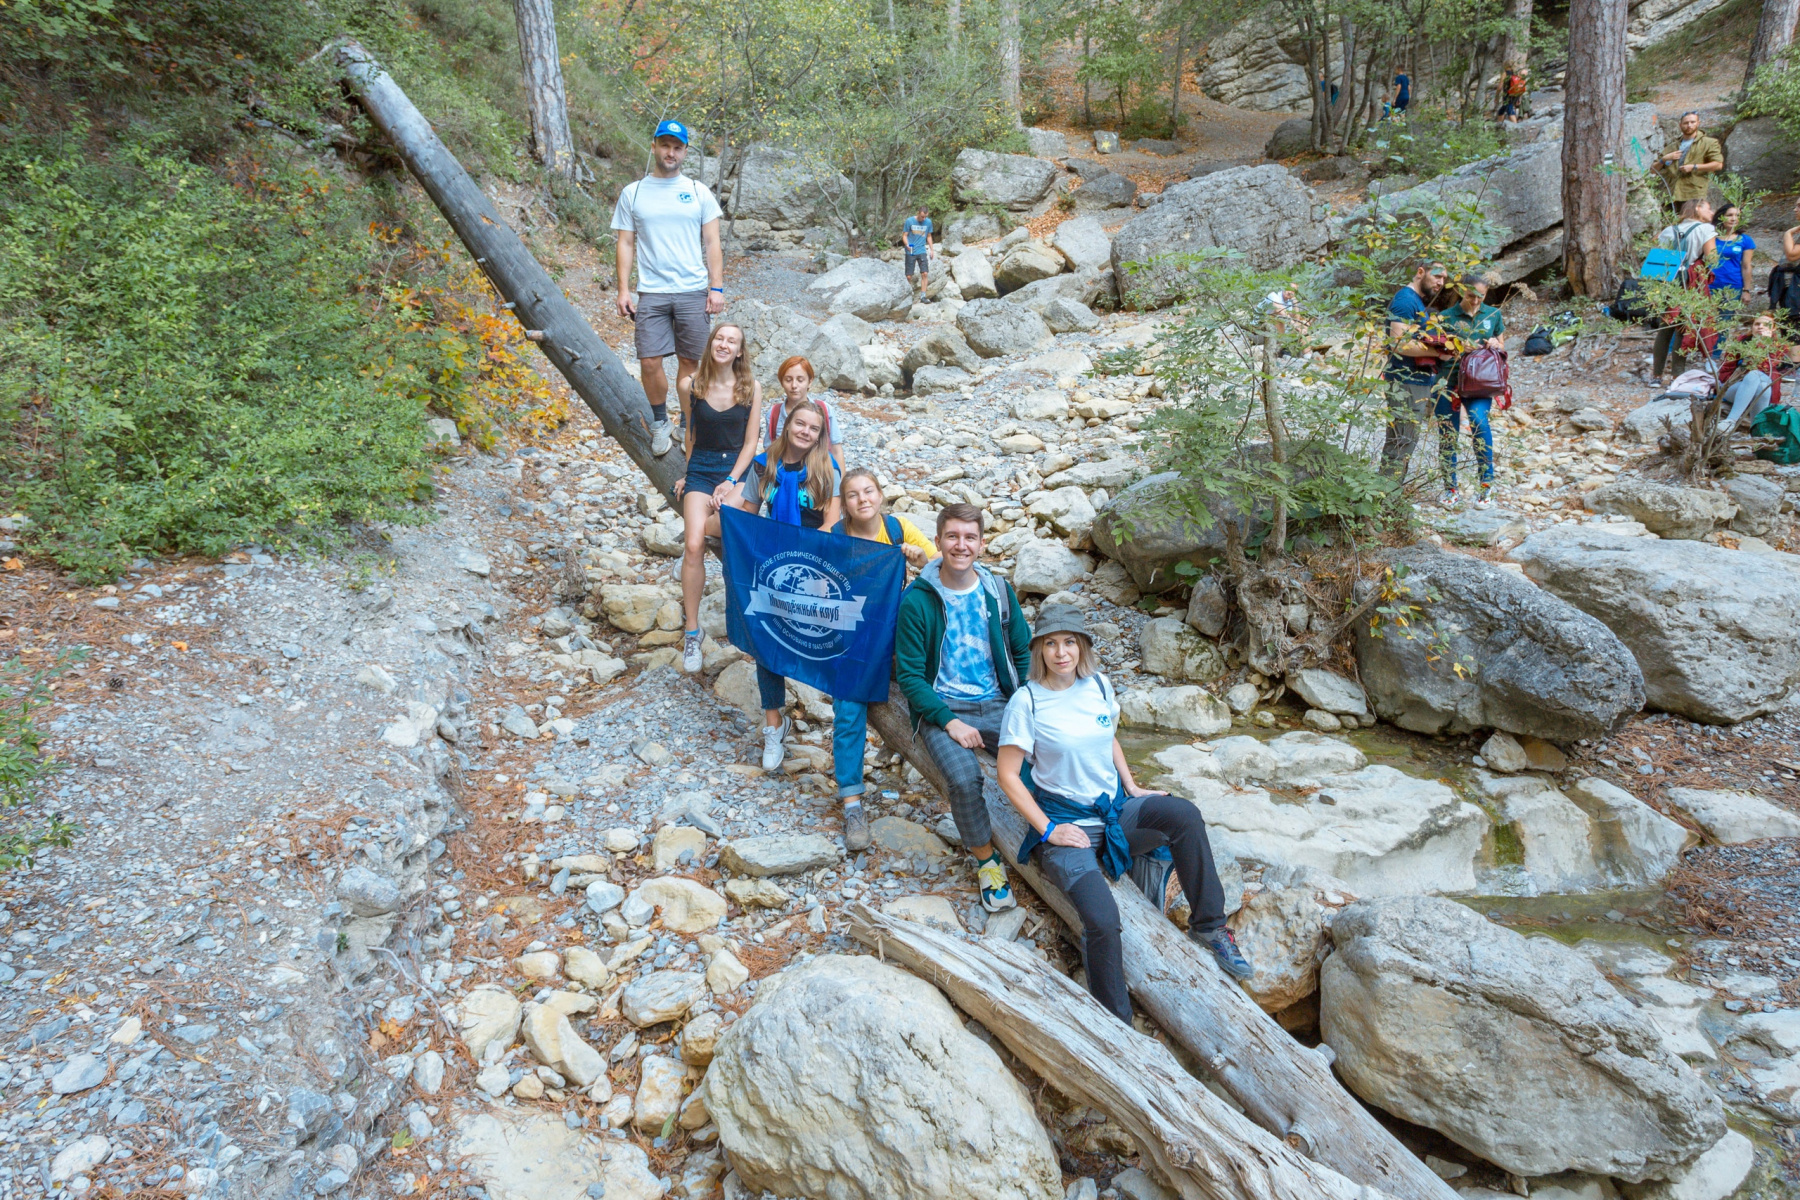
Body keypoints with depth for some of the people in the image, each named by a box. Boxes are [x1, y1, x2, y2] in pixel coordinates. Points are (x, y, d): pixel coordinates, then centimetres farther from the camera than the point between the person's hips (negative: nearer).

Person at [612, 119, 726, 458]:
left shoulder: (699, 192, 7)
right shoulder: (633, 193, 7)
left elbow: (712, 243, 6)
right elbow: (626, 244, 7)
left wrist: (717, 288, -3)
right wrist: (623, 290, -2)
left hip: (694, 291, 0)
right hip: (651, 293, 0)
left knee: (690, 360, 4)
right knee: (650, 362, -6)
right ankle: (660, 422, 15)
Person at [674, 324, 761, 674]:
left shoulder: (751, 388, -1)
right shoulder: (690, 386, 2)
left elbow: (750, 442, -1)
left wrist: (731, 482, -11)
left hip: (738, 469, 0)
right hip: (700, 469, 0)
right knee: (695, 547, -20)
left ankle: (693, 532, -1)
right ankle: (691, 632, -11)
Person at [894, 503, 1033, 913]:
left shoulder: (998, 592, 6)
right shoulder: (917, 601, -6)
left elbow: (1023, 653, 13)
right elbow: (909, 675, -5)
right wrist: (949, 721, -17)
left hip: (998, 704, 3)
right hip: (942, 708, -3)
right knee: (964, 778, -30)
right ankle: (986, 861, -4)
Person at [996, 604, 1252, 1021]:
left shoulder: (1099, 685, 4)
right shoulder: (1027, 701, -12)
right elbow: (1008, 775, -9)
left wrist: (1132, 788, 8)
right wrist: (1048, 830, -13)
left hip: (1116, 812, 5)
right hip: (1067, 826, -5)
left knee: (1183, 813, -25)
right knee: (1102, 921, -27)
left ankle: (1208, 925, -7)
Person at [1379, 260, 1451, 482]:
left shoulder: (1422, 302, 18)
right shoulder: (1406, 300, -13)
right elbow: (1398, 343, -24)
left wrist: (1446, 345, 9)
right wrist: (1438, 351, -17)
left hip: (1420, 380, 10)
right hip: (1405, 382, -10)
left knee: (1409, 440, 14)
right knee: (1401, 442, -9)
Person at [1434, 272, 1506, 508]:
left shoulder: (1494, 315, 10)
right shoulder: (1447, 317, 3)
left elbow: (1502, 346, 20)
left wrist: (1495, 345, -3)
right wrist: (1459, 348, -14)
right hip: (1449, 380, 0)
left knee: (1478, 419, -27)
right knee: (1448, 435, 2)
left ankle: (1487, 482, -18)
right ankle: (1450, 488, 18)